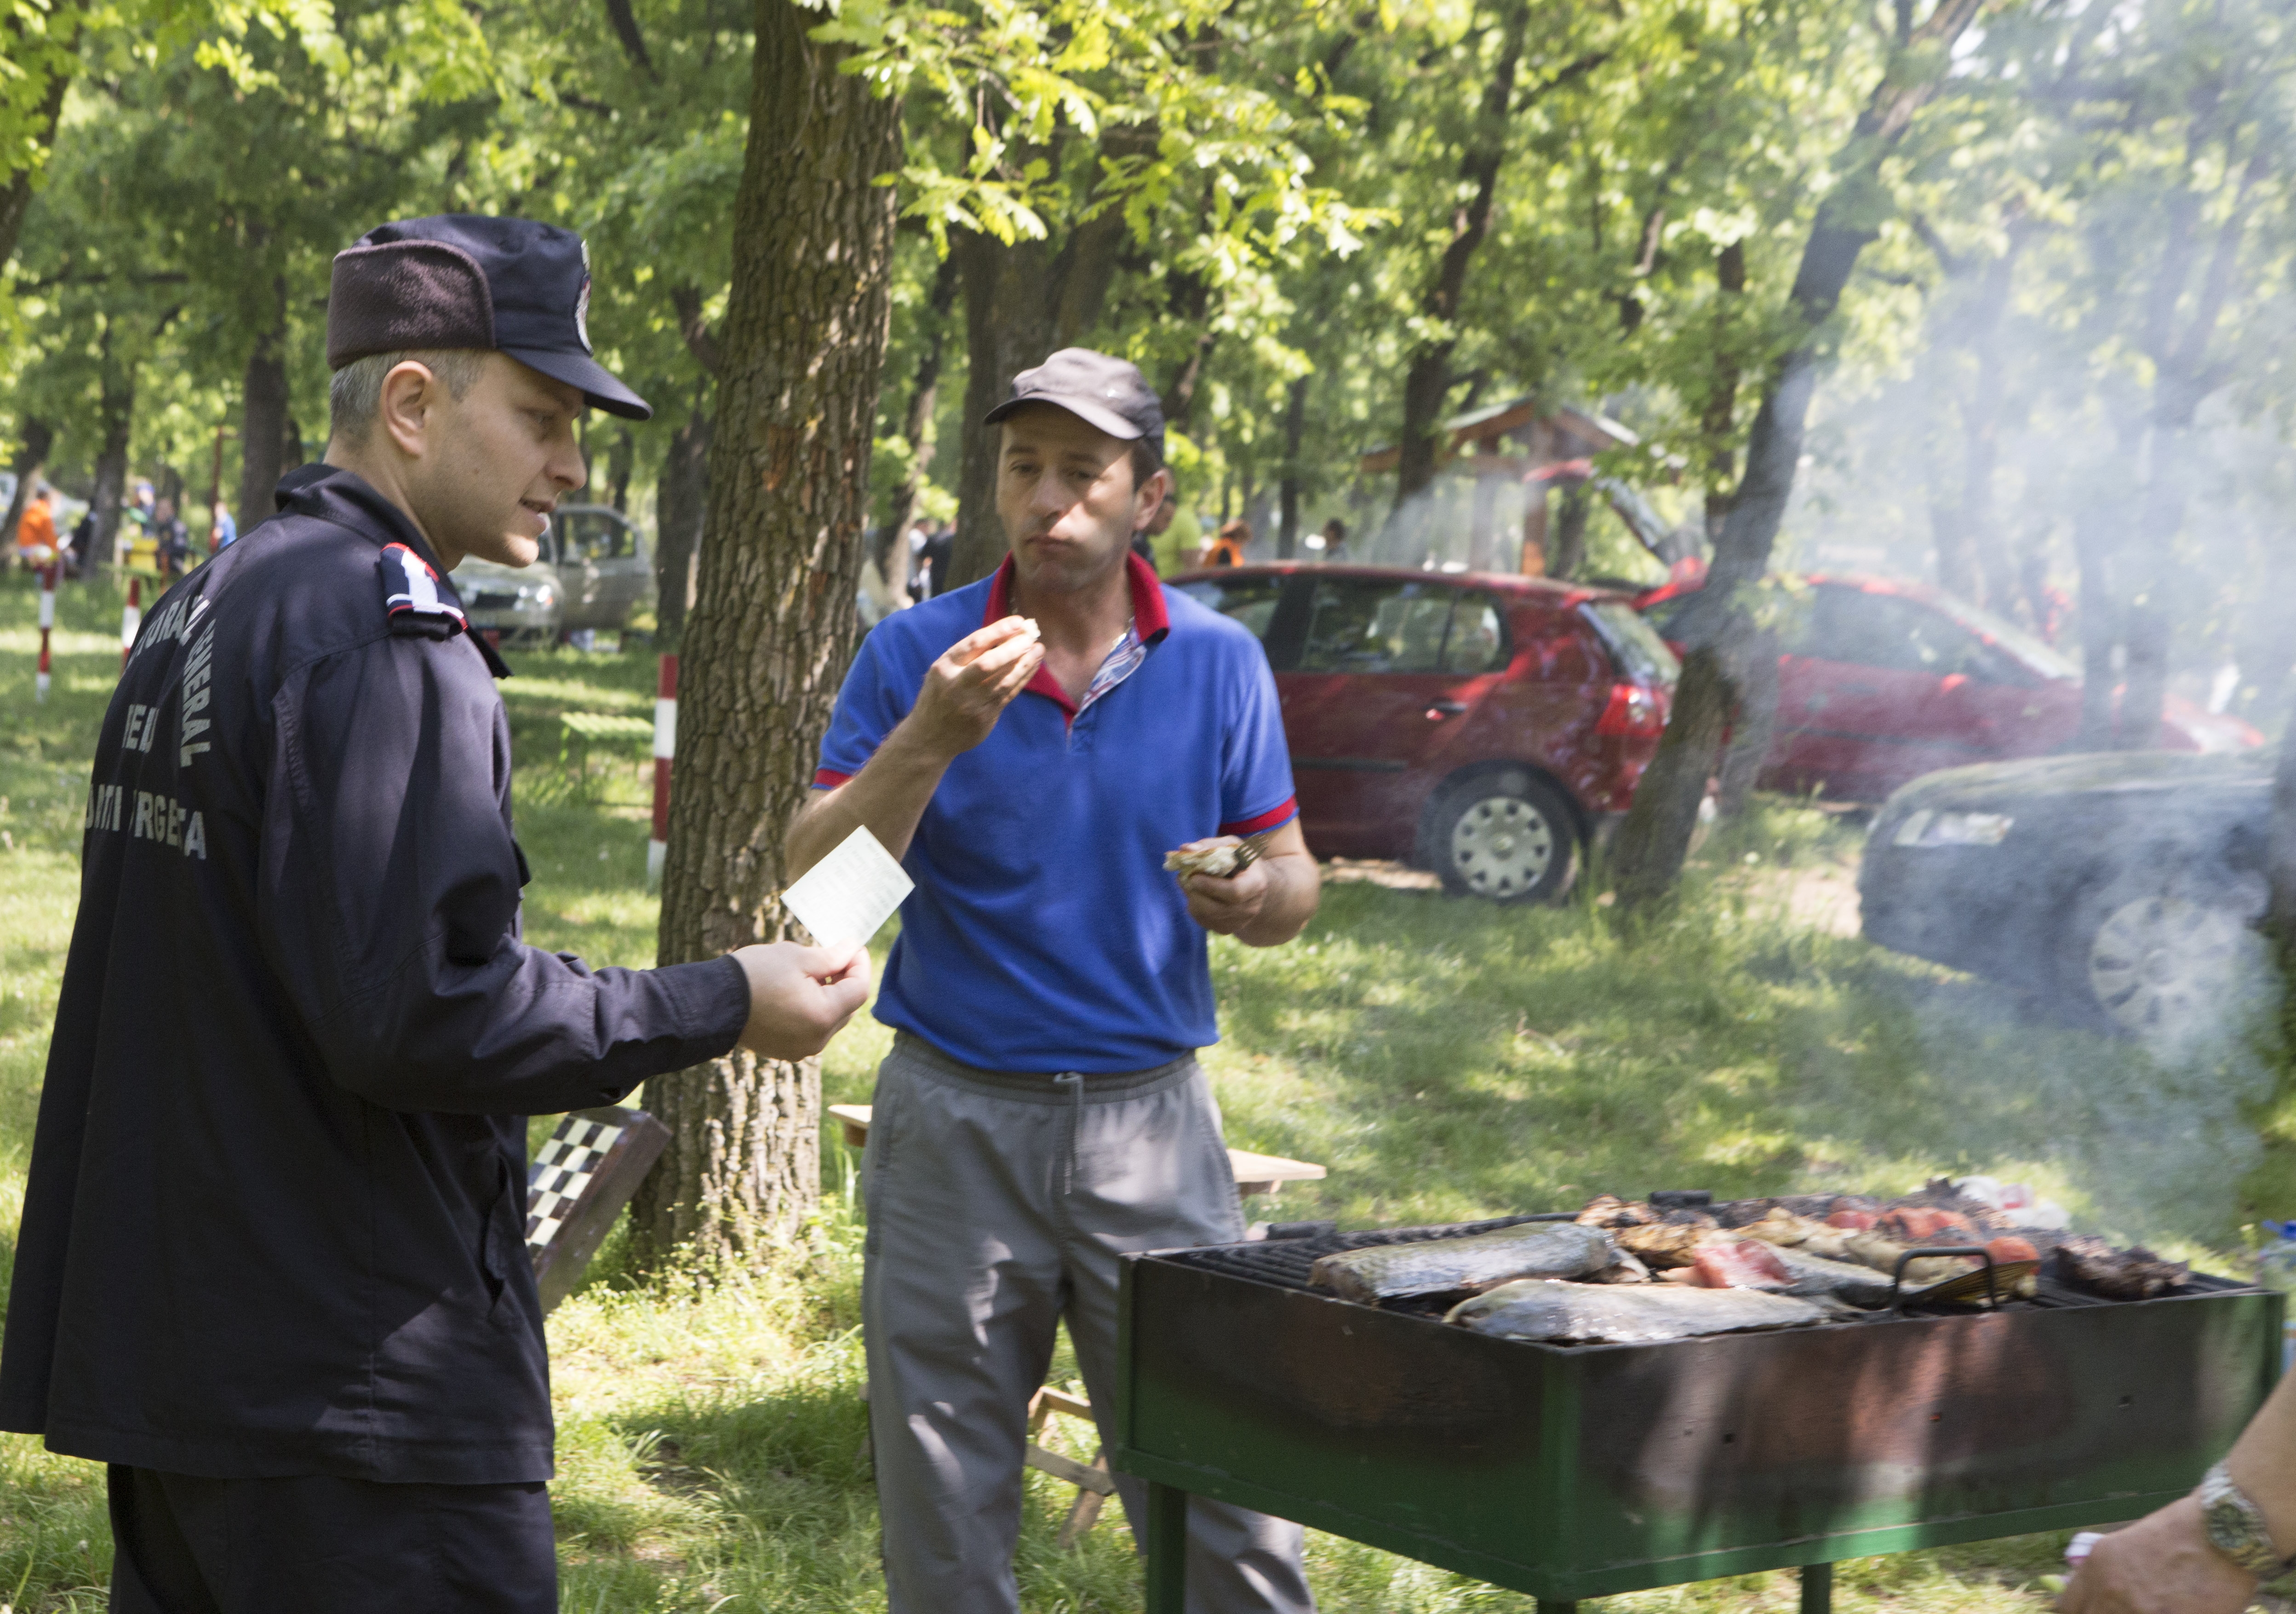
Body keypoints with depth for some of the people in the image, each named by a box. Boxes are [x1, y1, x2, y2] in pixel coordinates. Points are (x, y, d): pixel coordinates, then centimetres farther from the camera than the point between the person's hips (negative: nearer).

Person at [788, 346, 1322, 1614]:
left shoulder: (1218, 662, 4)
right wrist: (928, 742, -23)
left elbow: (1288, 874, 8)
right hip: (955, 1121, 0)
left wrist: (1259, 900, -16)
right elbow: (816, 878, -7)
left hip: (1150, 1122, 0)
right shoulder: (915, 656, 0)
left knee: (1221, 1507, -1)